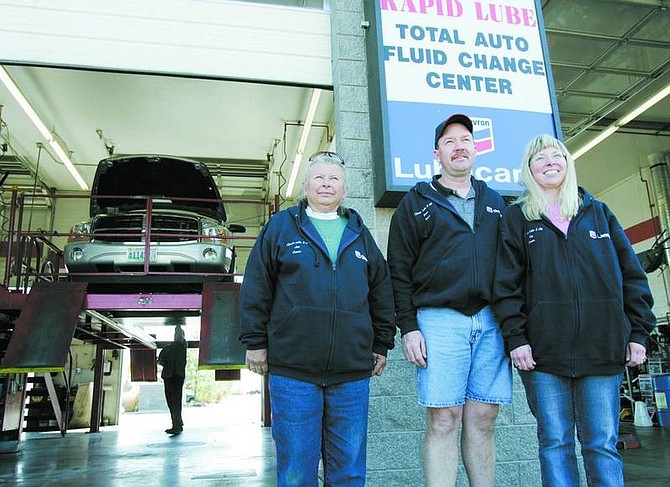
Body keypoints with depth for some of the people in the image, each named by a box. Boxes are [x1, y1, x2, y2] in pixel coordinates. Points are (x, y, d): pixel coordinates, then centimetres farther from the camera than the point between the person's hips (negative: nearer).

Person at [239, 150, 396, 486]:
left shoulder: (360, 234, 15)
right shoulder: (281, 226, 7)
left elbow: (382, 293, 17)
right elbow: (255, 289, 4)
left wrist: (381, 345, 14)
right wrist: (255, 342, 0)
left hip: (352, 372, 3)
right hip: (292, 370, -2)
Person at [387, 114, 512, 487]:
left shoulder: (494, 202, 20)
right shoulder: (416, 203, 9)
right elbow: (400, 270, 2)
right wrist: (408, 327, -6)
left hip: (491, 320, 3)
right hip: (439, 319, -3)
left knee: (483, 419, 5)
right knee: (444, 420, -5)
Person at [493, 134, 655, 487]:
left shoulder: (597, 212, 15)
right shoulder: (516, 217, 9)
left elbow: (631, 274, 12)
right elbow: (506, 283, 1)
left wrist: (638, 331, 5)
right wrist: (515, 337, -9)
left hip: (602, 347, 2)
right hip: (544, 350, -1)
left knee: (603, 444, 4)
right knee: (555, 443, 4)